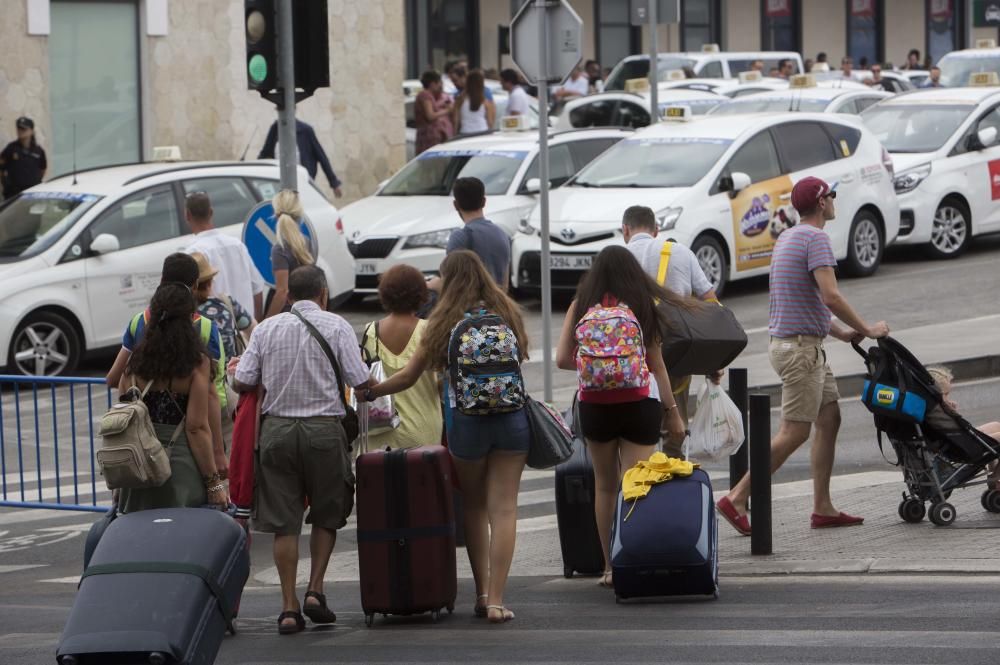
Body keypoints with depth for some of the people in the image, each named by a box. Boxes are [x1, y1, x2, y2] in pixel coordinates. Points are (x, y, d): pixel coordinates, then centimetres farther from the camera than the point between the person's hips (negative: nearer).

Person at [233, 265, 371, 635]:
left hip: (277, 428, 2)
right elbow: (360, 382, -7)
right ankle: (315, 589, 3)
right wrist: (376, 386, 15)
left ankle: (289, 607, 3)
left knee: (283, 522, 4)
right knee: (327, 515, 15)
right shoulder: (336, 327, -1)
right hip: (324, 429, -1)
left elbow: (242, 383, 0)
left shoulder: (266, 329, 4)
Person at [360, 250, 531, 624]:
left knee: (475, 507, 17)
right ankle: (496, 600, -6)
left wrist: (370, 393, 17)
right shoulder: (507, 314, 7)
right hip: (512, 418, 1)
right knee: (503, 509, 0)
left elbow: (409, 376, 4)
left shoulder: (446, 323, 1)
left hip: (465, 421, -1)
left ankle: (482, 592, 15)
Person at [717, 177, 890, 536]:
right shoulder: (816, 239, -14)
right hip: (801, 347, -10)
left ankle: (823, 508, 12)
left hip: (807, 347, 10)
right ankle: (737, 499, -8)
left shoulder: (787, 238, 17)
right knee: (794, 432, -8)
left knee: (829, 419, 12)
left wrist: (843, 333, 19)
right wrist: (866, 329, -13)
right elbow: (831, 297, -23)